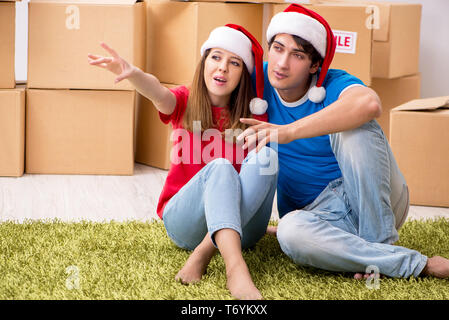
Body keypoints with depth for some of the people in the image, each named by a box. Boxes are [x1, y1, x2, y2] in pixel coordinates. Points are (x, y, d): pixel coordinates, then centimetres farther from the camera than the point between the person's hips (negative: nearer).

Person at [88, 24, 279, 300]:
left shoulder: (252, 114, 7)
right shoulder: (185, 102, 2)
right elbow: (158, 93, -24)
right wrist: (133, 74, -43)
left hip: (241, 227, 2)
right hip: (184, 221, -2)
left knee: (266, 155, -24)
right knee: (220, 166, -32)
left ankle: (204, 253, -32)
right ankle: (236, 268, -54)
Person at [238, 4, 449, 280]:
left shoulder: (333, 84, -15)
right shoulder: (260, 80, -1)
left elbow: (370, 103, -40)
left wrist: (289, 131, -45)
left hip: (374, 201, -3)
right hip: (320, 212, 3)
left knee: (354, 125, -30)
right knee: (290, 232, -35)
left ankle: (380, 244, -23)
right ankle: (416, 263, -25)